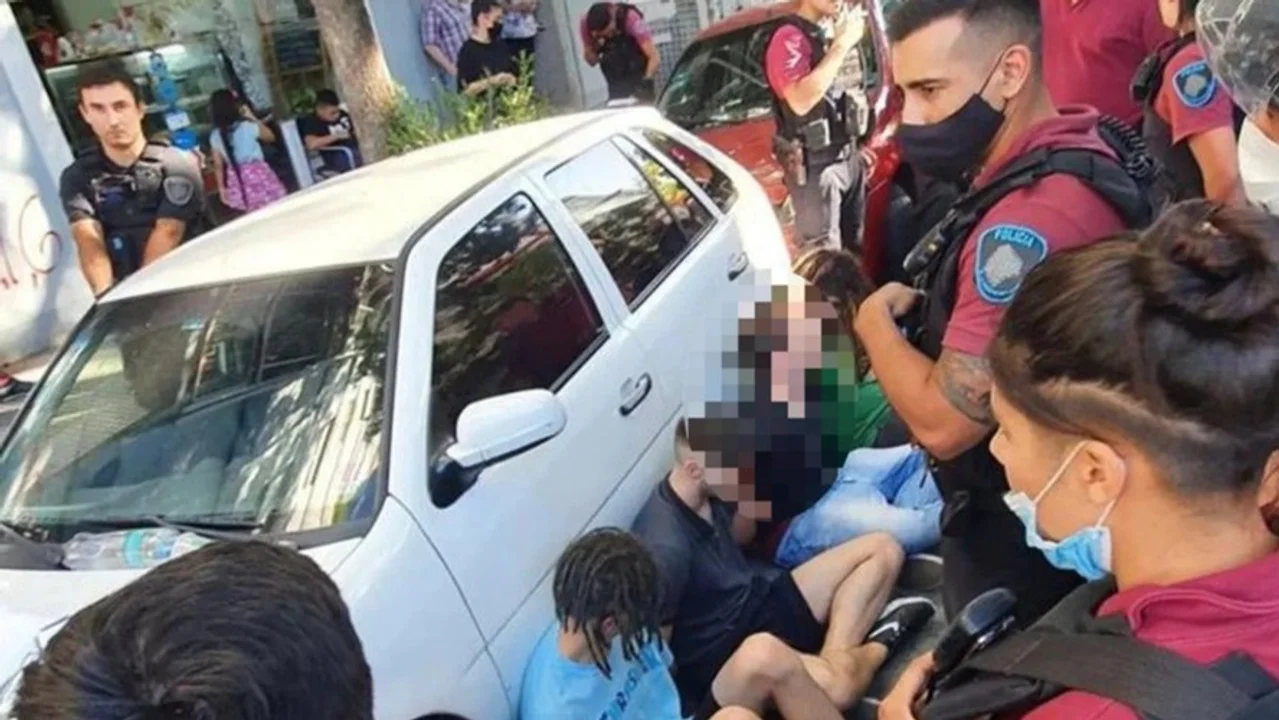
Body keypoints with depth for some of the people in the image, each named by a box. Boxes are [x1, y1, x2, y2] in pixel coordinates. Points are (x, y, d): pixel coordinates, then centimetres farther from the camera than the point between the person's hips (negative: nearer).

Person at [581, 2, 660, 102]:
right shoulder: (586, 23, -19)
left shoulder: (630, 18, -28)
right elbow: (592, 62, -8)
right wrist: (595, 47, -28)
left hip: (640, 73, -3)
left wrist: (647, 80, -49)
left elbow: (655, 57, -34)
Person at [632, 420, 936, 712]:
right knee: (835, 685, -36)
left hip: (757, 603, 9)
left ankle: (836, 655, -10)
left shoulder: (705, 491, -4)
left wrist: (749, 498, -2)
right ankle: (877, 645, 0)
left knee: (882, 550, 9)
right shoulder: (666, 548, -30)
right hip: (721, 656, -9)